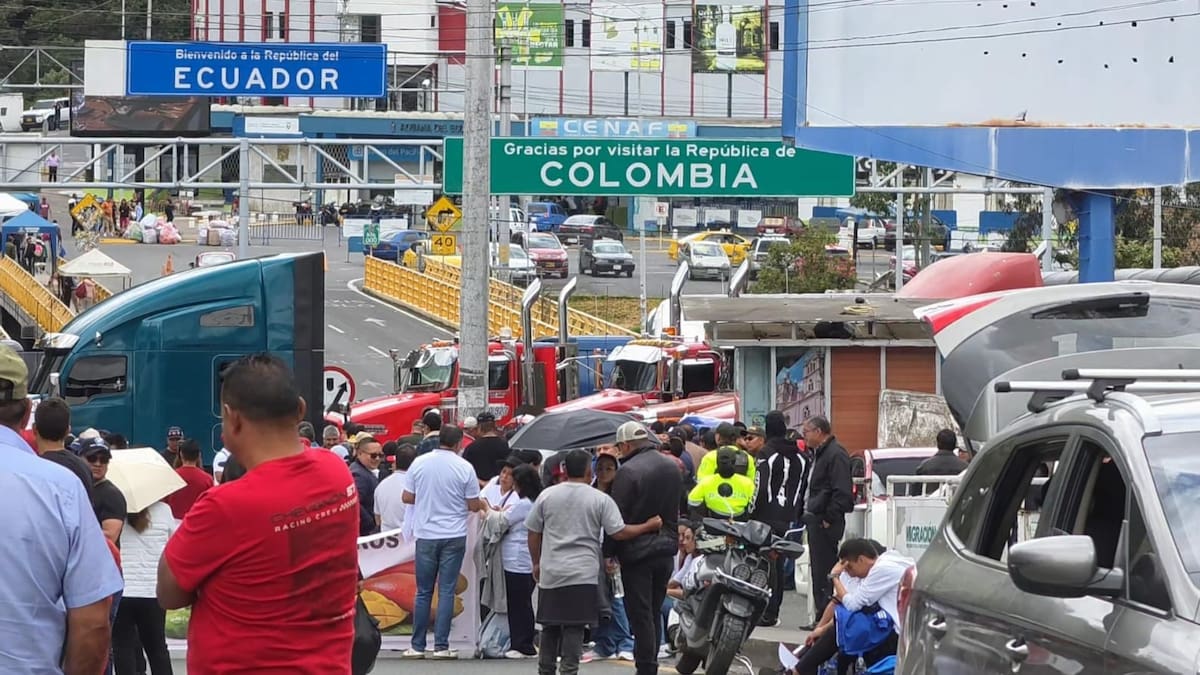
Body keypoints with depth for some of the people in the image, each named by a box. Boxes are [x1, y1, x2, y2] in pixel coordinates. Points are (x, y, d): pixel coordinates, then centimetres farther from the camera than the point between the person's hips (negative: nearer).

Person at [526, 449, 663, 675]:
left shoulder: (546, 496, 5)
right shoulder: (600, 500, -4)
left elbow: (533, 533, 10)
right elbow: (619, 532, -8)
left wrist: (536, 563, 22)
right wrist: (649, 526, 5)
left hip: (550, 573, 3)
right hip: (583, 575, -3)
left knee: (550, 627, 12)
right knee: (574, 628, -2)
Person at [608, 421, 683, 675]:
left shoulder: (628, 471, -17)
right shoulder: (672, 468, 7)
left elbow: (617, 516, -16)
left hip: (637, 550, -7)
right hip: (666, 548, 7)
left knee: (640, 614, -2)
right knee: (654, 612, 16)